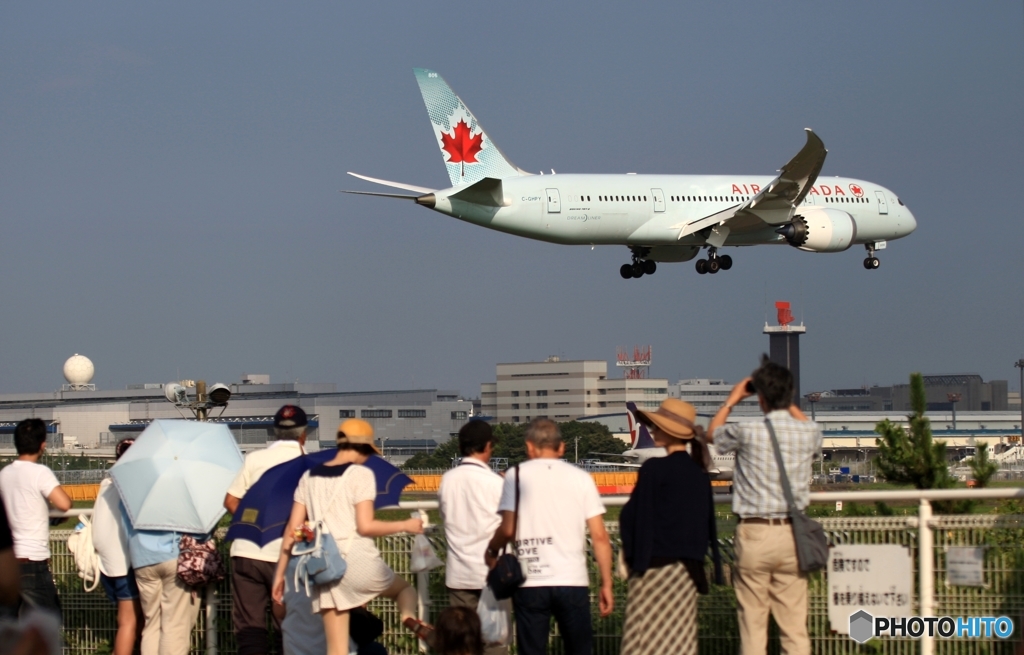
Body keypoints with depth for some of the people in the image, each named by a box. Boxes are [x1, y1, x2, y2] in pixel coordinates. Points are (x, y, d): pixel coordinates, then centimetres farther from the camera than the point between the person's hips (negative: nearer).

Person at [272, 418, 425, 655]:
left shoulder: (309, 477, 12)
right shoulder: (361, 474, -5)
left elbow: (293, 528, 9)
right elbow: (365, 526, -11)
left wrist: (280, 573, 11)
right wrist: (405, 525, 3)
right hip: (358, 560, -4)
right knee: (405, 589, 24)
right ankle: (410, 617, -10)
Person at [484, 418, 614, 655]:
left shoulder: (516, 475, 2)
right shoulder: (581, 478, 6)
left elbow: (508, 529, -6)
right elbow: (599, 536, 2)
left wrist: (492, 550, 15)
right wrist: (606, 584, 7)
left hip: (530, 583, -1)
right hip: (573, 581, 1)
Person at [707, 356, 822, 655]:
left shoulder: (748, 432, -9)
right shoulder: (809, 434, 0)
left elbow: (713, 432, 14)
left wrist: (732, 400, 27)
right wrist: (788, 403, 30)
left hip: (754, 533, -3)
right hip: (791, 533, 3)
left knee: (752, 624, 1)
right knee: (795, 625, 4)